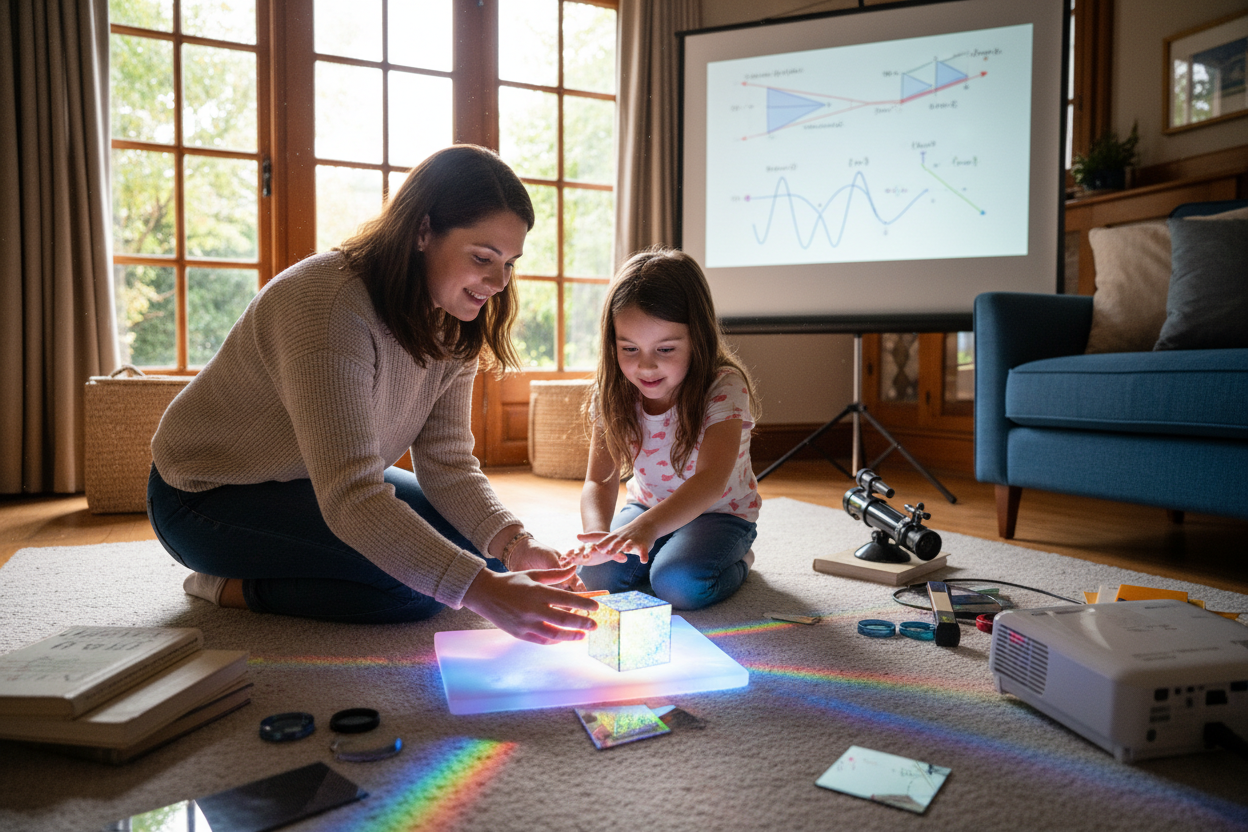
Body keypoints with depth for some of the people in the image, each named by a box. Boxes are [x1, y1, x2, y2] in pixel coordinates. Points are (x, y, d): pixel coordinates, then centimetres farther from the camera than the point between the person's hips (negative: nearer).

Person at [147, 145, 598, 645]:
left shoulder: (451, 326, -7)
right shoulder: (329, 305, -34)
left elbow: (449, 463, -12)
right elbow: (350, 498, -41)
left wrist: (514, 543, -30)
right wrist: (483, 590, -49)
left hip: (319, 485, 8)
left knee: (481, 546, -1)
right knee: (418, 582, -26)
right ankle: (234, 588, -3)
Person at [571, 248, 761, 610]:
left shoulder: (724, 389, -27)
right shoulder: (614, 395, -13)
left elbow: (711, 480, -41)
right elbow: (599, 482, -15)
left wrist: (647, 526, -58)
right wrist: (599, 533, -39)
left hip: (719, 512, -4)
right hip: (647, 507, 4)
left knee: (679, 584, -30)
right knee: (596, 572, -18)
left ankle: (737, 560, 3)